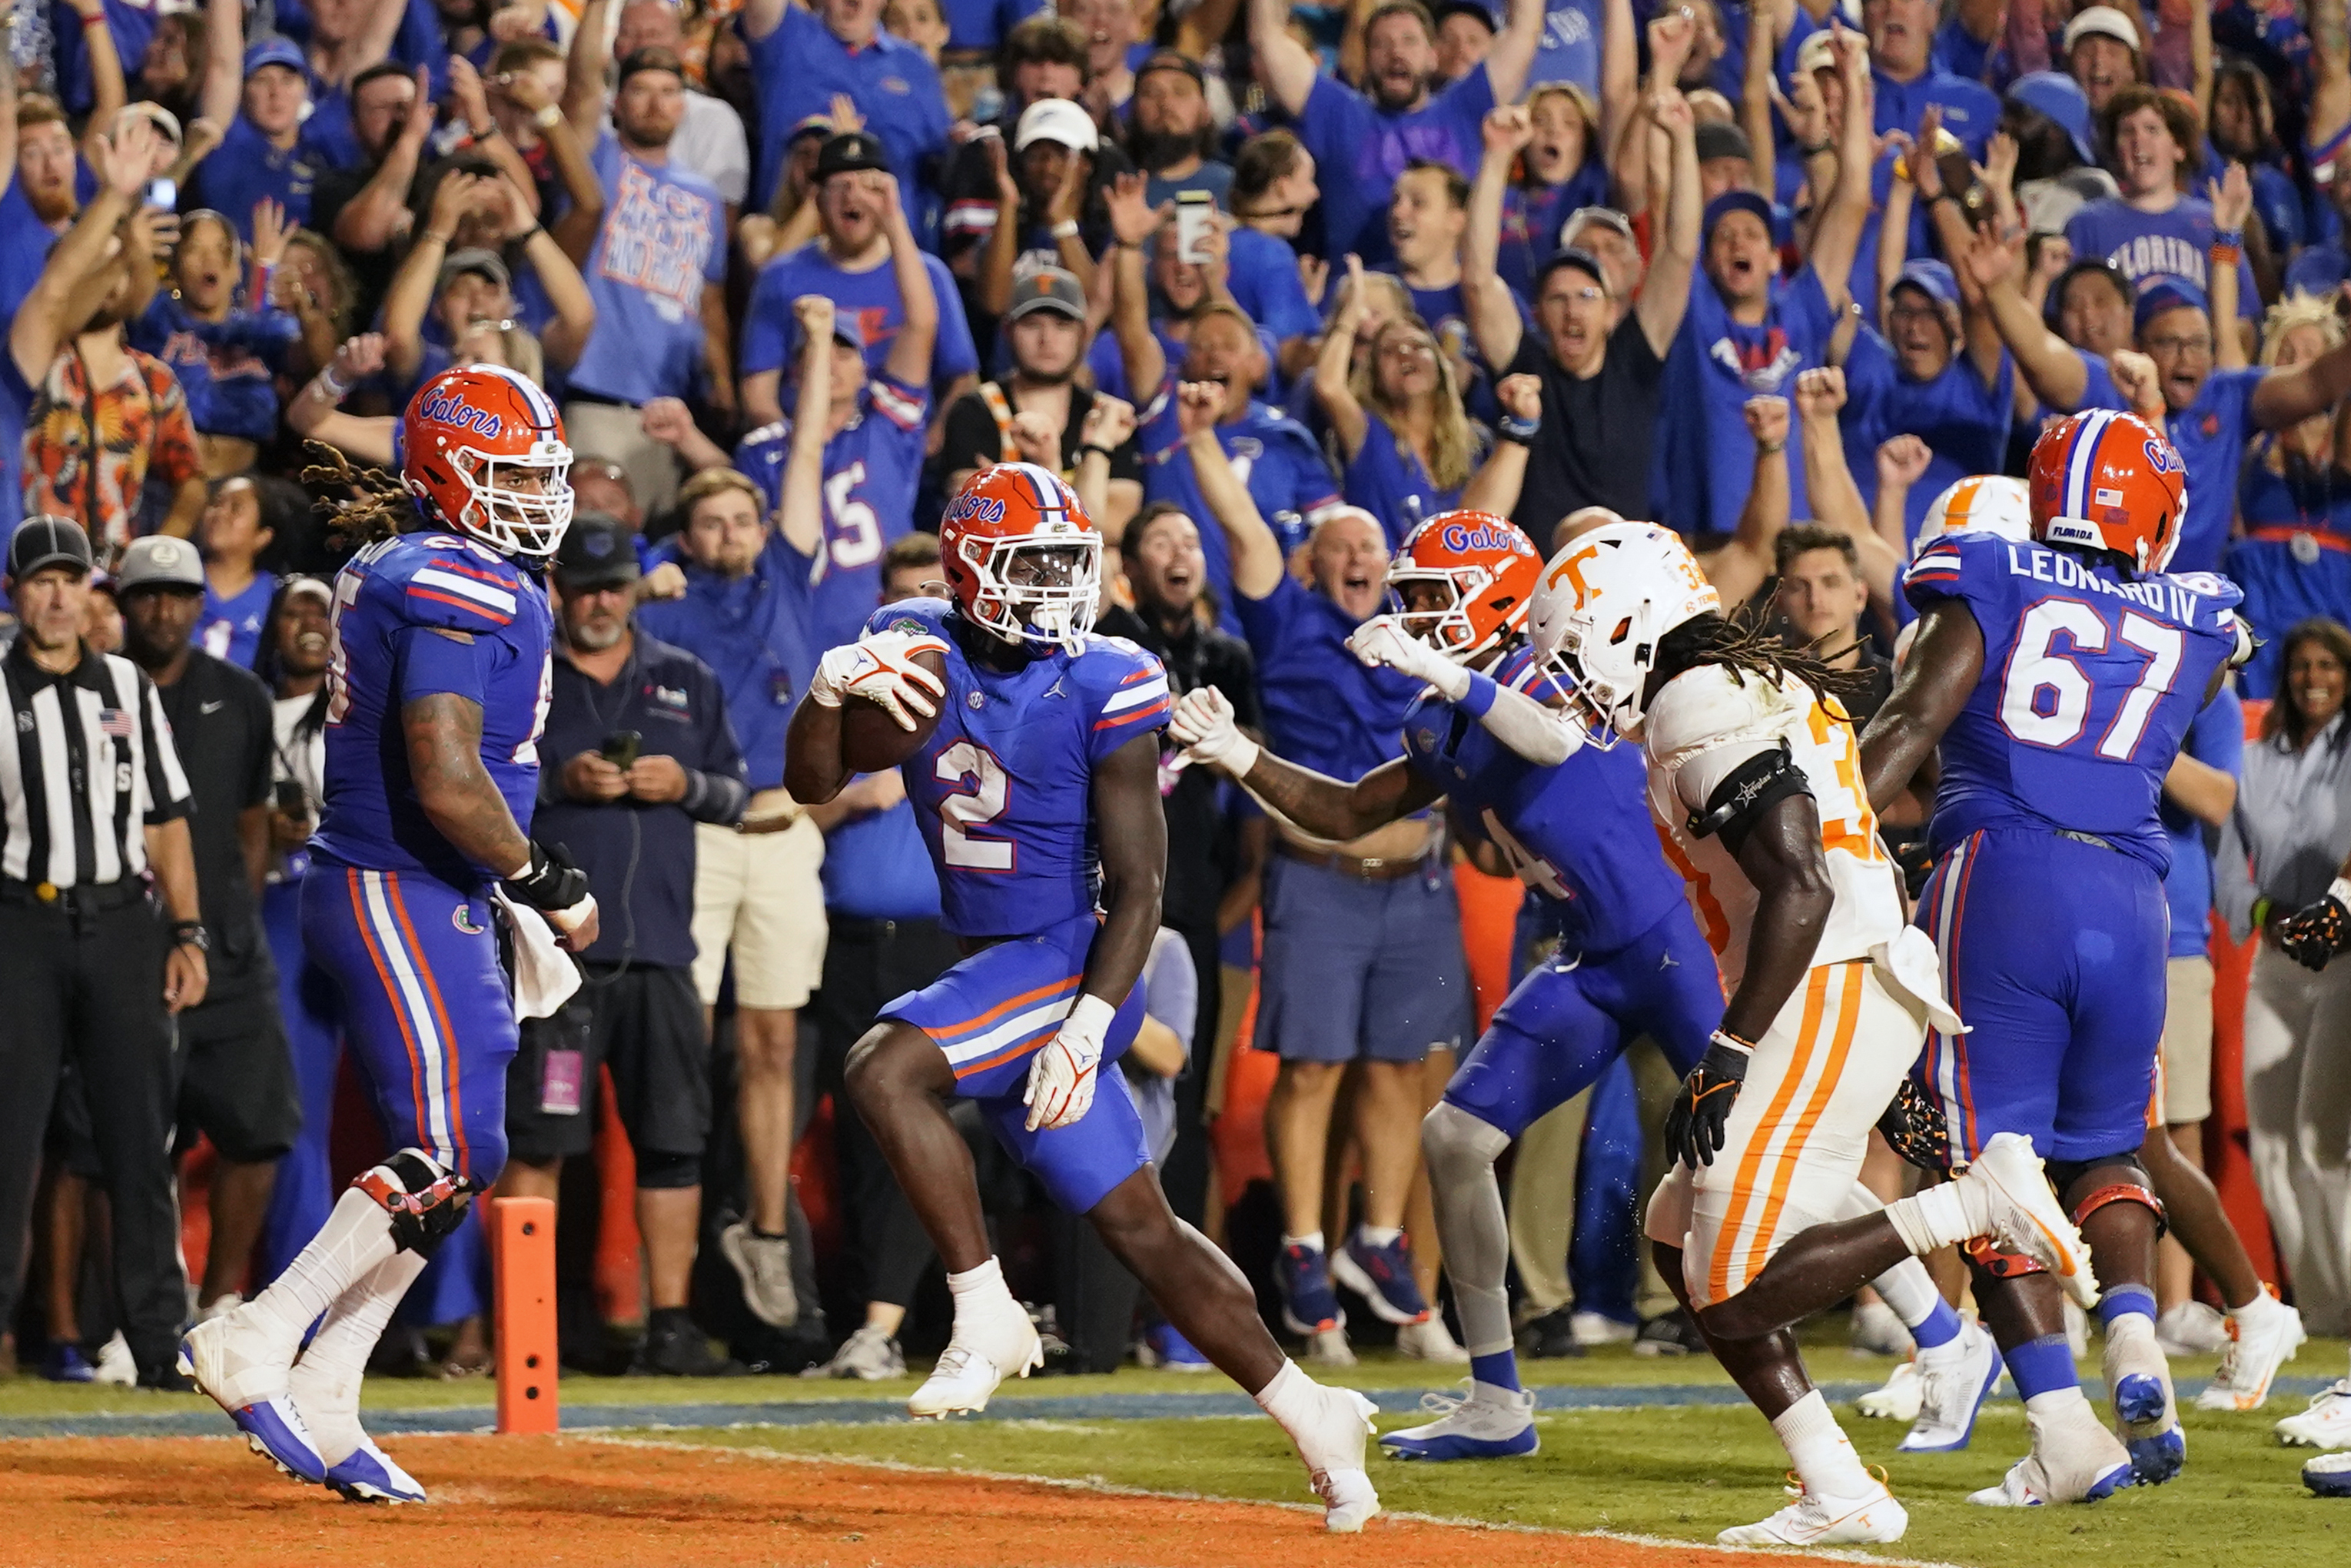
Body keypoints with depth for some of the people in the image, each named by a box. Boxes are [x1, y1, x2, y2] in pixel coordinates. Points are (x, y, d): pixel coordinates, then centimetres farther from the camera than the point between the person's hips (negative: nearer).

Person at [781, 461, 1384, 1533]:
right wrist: (829, 690, -22)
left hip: (1068, 961, -6)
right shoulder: (920, 647, 1)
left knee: (885, 1071, -26)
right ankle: (1309, 1415, 21)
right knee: (1134, 1224, 11)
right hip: (990, 967, 6)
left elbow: (1137, 886, -13)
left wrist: (1086, 1029, -23)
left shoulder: (1106, 689, -14)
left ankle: (988, 1319, -14)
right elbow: (813, 786, -1)